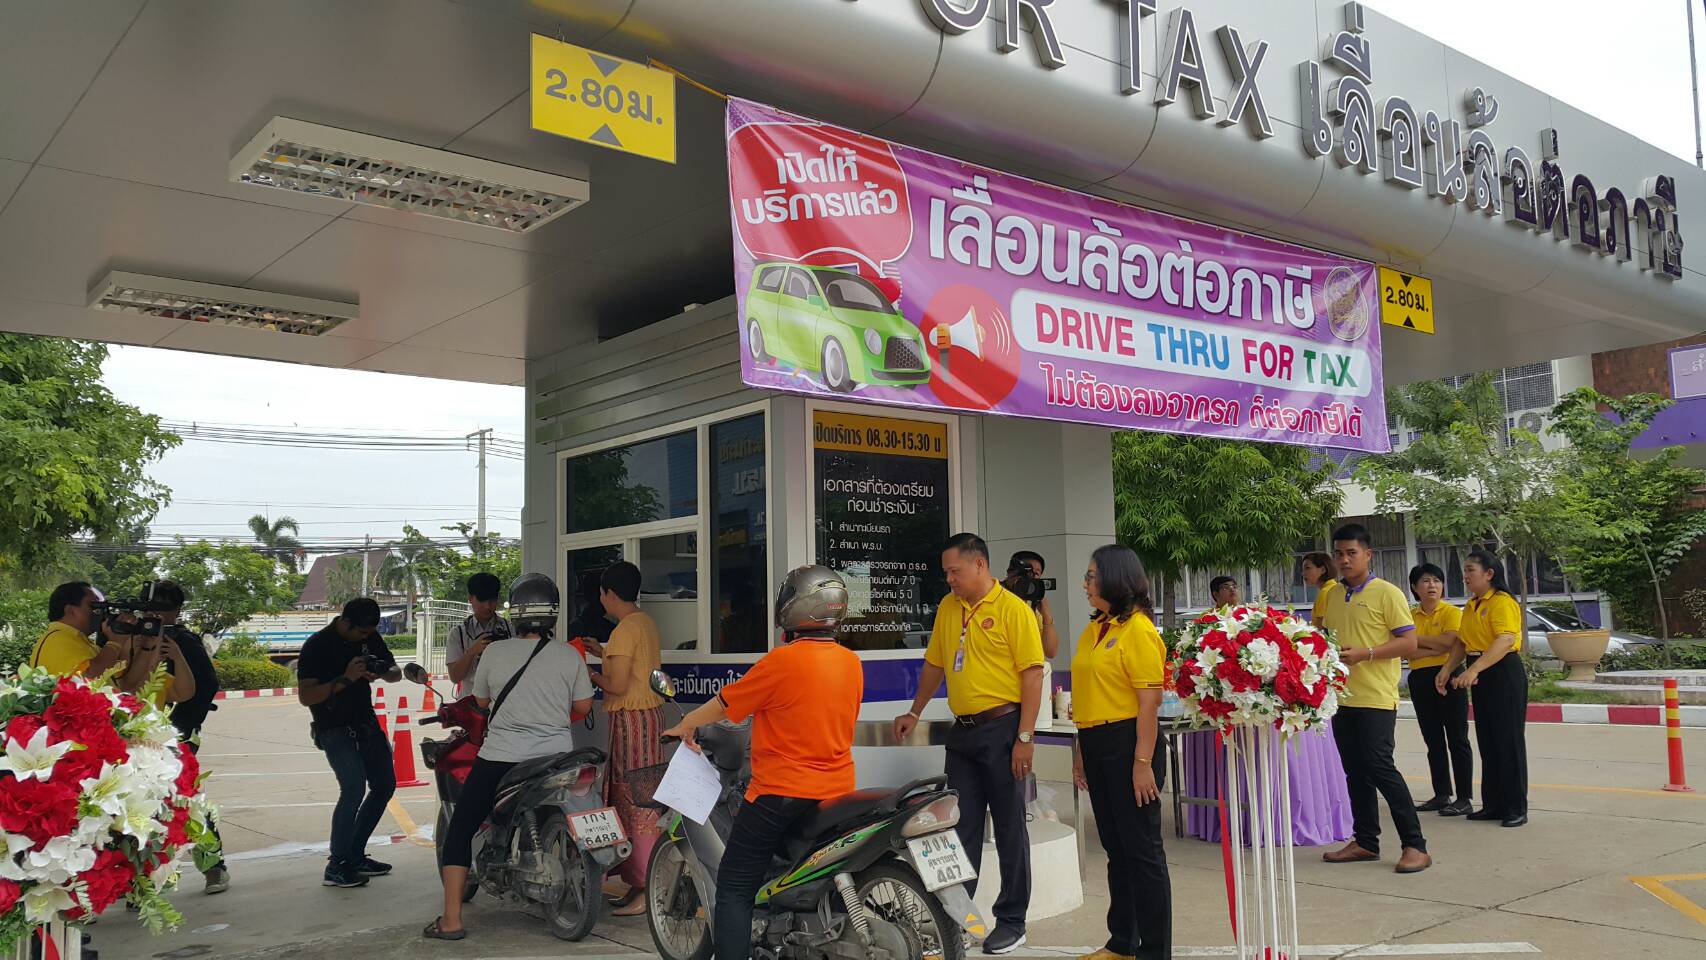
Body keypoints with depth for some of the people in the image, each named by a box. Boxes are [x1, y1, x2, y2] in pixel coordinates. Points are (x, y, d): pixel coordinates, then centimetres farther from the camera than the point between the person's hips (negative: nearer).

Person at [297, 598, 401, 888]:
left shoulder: (370, 638, 4)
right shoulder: (317, 646, -15)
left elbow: (396, 673, 11)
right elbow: (305, 696, -20)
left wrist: (383, 673, -13)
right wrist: (345, 679, -30)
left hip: (366, 723, 8)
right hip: (334, 729, -8)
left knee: (384, 785, 9)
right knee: (354, 789, -20)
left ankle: (354, 856, 19)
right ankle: (336, 867, -12)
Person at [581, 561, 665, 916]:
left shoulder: (625, 629, -16)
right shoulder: (646, 621, 12)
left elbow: (617, 685, -19)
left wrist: (591, 676, -2)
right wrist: (603, 653, 25)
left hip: (631, 719, -10)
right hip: (651, 712, 10)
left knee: (633, 802, -6)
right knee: (640, 800, 13)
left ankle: (647, 887, -3)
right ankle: (639, 881, 19)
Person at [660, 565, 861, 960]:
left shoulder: (782, 661, -16)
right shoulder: (852, 663, 2)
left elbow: (726, 703, -5)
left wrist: (683, 727, 12)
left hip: (782, 794, -7)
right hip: (837, 792, 7)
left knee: (734, 890, 0)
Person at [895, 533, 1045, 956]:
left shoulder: (1013, 609, -9)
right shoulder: (948, 608, 11)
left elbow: (1033, 674, -13)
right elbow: (935, 664, 21)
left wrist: (1024, 737, -16)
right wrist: (914, 713, 24)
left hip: (1002, 728, -6)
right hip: (962, 731, 6)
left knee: (1009, 829, 4)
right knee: (962, 828, 11)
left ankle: (1012, 921, 15)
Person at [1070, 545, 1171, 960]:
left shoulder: (1138, 630, -13)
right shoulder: (1093, 630, 13)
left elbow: (1149, 702, -17)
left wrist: (1143, 763, -20)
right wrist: (1081, 751, 16)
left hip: (1128, 743, -9)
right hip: (1096, 745, 9)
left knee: (1142, 849, 1)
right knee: (1116, 848, 17)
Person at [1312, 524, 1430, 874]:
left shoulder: (1387, 593, -5)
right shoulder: (1329, 596, 13)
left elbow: (1409, 642, -9)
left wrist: (1364, 654, -19)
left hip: (1376, 698, -6)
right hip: (1341, 696, 6)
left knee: (1379, 766, -10)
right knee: (1354, 771, 11)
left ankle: (1415, 845, -2)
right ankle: (1365, 841, 21)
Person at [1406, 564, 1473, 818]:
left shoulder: (1452, 613, -2)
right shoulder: (1409, 616, 9)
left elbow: (1448, 641, -17)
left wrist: (1417, 638, -6)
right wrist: (1435, 648, -15)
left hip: (1448, 677, -5)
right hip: (1420, 680, 5)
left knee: (1457, 739, -2)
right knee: (1433, 740, 11)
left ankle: (1465, 798, 1)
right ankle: (1442, 795, 19)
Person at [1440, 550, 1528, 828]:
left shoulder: (1503, 602, -15)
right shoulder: (1471, 606, 15)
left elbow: (1506, 640, -28)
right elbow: (1462, 641, 17)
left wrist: (1474, 669, -35)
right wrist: (1447, 669, 3)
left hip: (1504, 673, -9)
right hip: (1479, 675, 9)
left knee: (1509, 740, -3)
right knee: (1487, 742, 12)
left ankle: (1516, 808, 6)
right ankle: (1493, 804, 21)